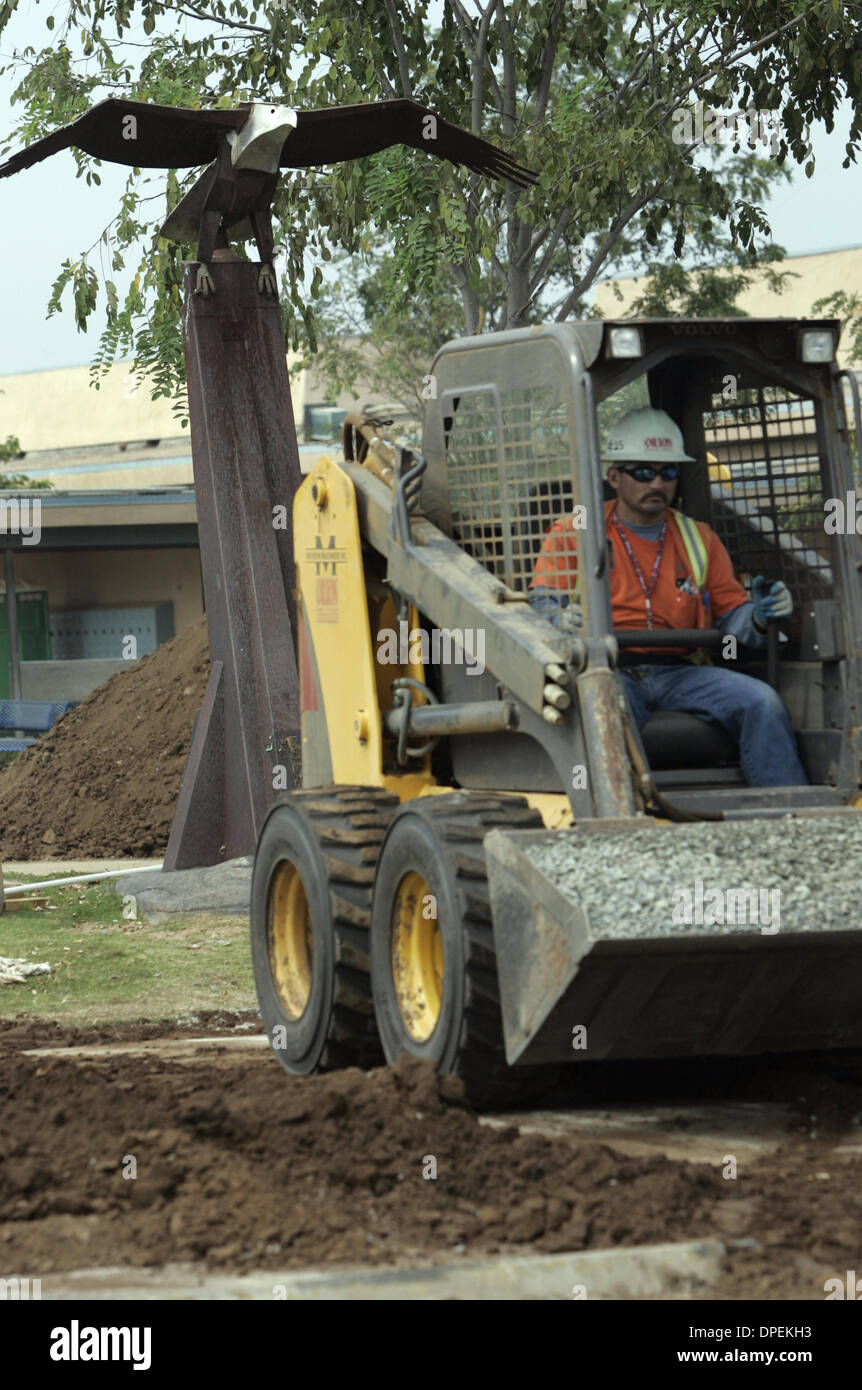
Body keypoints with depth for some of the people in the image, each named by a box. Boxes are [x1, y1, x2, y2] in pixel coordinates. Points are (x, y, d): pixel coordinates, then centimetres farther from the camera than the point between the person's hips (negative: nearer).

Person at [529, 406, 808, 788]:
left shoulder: (699, 540, 22)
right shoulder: (573, 534, 13)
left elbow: (731, 614, 19)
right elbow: (543, 605, 3)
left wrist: (759, 616, -6)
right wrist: (563, 621, -22)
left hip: (678, 673, 3)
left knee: (762, 702, -22)